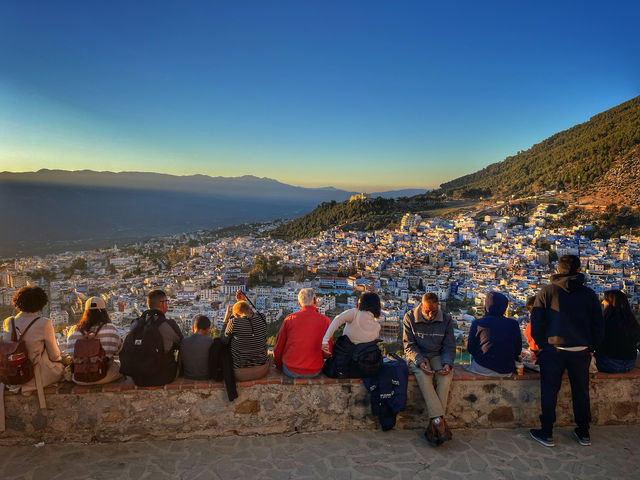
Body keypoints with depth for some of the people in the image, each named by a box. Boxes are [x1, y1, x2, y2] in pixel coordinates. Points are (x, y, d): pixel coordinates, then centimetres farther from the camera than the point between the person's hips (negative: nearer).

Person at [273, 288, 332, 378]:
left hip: (290, 371, 0)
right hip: (314, 372, 0)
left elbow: (278, 347, 2)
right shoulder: (325, 320, -7)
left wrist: (278, 366, 20)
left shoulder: (289, 319, -5)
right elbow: (327, 353, -4)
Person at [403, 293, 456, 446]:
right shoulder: (410, 318, -7)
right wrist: (420, 362, -23)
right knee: (423, 376, -35)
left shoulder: (446, 320, -2)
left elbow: (449, 347, 2)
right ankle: (440, 421, -36)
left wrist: (447, 364, -18)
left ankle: (434, 424, -28)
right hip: (417, 357, -1)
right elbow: (409, 346, -6)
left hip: (438, 356, 2)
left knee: (445, 376, -31)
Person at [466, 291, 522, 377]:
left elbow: (471, 350, -7)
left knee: (473, 356, 28)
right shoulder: (513, 324, -10)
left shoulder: (477, 324, -16)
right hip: (506, 372, 3)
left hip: (482, 370, -2)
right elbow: (518, 351, 0)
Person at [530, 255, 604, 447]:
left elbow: (536, 325, -5)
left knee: (549, 392, 6)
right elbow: (599, 325, 6)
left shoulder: (546, 292, -5)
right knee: (581, 392, 16)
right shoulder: (589, 294, 2)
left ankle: (547, 434, 14)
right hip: (581, 351, 3)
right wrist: (590, 345, 17)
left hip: (553, 350, -2)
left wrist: (541, 345, 9)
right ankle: (584, 433, 27)